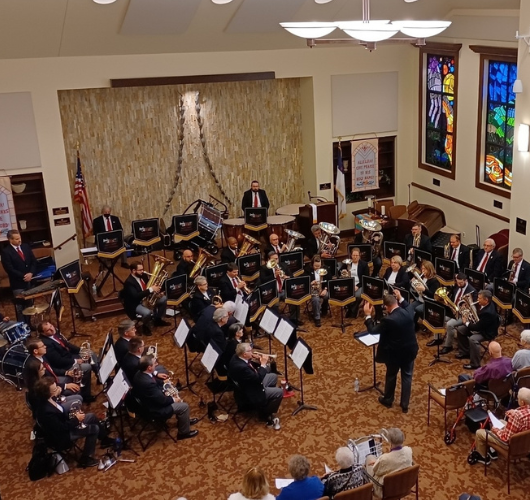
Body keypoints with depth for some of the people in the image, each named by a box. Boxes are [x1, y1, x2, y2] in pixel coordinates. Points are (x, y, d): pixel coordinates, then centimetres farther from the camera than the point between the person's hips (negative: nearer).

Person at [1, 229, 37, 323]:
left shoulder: (26, 247, 6)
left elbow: (34, 261, 7)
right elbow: (9, 269, -16)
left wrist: (31, 273, -10)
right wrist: (23, 276, -18)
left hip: (30, 281, 5)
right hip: (18, 284, -5)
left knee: (29, 305, 13)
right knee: (20, 307, 2)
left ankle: (29, 325, 25)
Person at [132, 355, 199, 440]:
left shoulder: (139, 373, -10)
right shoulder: (148, 383, -38)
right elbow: (162, 400, -25)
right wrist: (173, 399, -8)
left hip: (150, 401, 9)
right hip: (155, 409, -9)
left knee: (176, 396, 22)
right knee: (184, 406, -3)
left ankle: (183, 420, 38)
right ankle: (183, 432, 17)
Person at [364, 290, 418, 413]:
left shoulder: (388, 320, -28)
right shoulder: (409, 312, -12)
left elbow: (373, 330, -14)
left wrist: (367, 315, -5)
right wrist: (400, 298, 15)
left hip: (394, 353, -4)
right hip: (410, 350, 4)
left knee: (391, 375, 18)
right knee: (407, 376, 17)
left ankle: (388, 400, 38)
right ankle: (405, 404, 25)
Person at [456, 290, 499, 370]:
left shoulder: (488, 312, -35)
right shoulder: (485, 305, -7)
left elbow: (478, 327, -30)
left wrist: (466, 323, -16)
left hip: (487, 332, -10)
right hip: (480, 326, 10)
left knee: (472, 339, -36)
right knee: (460, 329, 9)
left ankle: (474, 364, -21)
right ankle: (465, 352, 23)